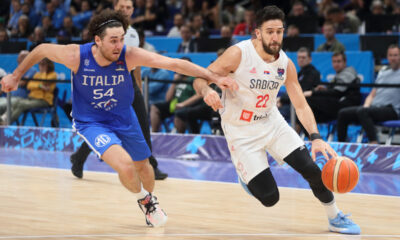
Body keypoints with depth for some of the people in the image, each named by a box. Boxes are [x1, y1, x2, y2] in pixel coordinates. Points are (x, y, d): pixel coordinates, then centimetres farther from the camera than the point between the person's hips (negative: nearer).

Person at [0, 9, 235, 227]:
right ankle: (143, 199, 11)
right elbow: (42, 49, -8)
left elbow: (174, 63, -31)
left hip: (124, 118, 3)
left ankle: (150, 200, 55)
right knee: (124, 164, -24)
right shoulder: (76, 55, -27)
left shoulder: (129, 55, -26)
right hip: (91, 123, -3)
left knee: (142, 166, 19)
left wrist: (214, 77, -38)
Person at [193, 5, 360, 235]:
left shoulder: (286, 64, -7)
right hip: (241, 132, -4)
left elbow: (301, 105, -5)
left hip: (272, 122, 4)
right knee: (269, 198, -10)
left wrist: (316, 137, -21)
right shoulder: (238, 54, -21)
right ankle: (245, 172, 24)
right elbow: (200, 79, -17)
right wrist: (207, 91, -43)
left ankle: (336, 217, 18)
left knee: (312, 169, -6)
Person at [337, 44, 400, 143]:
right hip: (374, 106, 7)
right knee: (343, 113, -10)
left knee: (362, 112, -35)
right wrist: (366, 106, 5)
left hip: (391, 109, -7)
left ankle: (374, 142, -41)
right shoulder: (383, 72, 27)